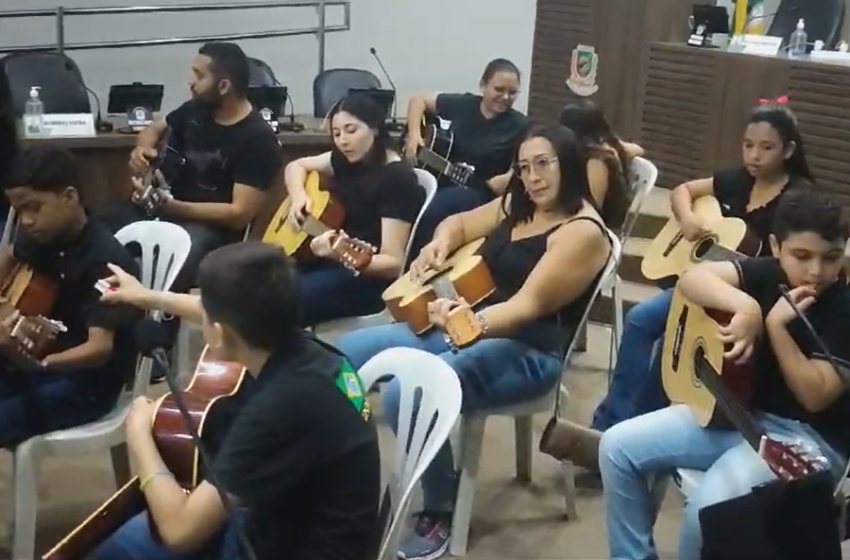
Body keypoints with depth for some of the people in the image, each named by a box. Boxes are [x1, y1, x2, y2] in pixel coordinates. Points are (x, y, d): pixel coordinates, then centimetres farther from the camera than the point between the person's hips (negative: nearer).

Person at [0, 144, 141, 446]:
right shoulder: (46, 237, 2)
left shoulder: (105, 260, -22)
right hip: (33, 366, 8)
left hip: (83, 384, -8)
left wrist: (40, 362, -47)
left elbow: (100, 347, -30)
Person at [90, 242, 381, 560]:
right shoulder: (297, 349, -8)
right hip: (286, 526, 9)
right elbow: (243, 320, 18)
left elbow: (180, 529, -28)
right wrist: (152, 298, 31)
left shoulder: (282, 406, -34)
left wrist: (139, 431, -13)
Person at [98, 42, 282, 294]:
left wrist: (170, 206, -26)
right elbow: (155, 128, 28)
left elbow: (240, 214, -19)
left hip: (212, 228, -7)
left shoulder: (258, 139, -13)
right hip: (166, 208, 7)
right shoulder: (196, 109, 8)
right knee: (103, 220, -19)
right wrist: (142, 149, 2)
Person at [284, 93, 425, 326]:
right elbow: (296, 166, 21)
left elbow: (393, 262, -20)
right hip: (334, 263, 8)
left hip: (370, 278, -8)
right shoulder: (349, 159, 7)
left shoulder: (398, 179, -16)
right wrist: (299, 198, 0)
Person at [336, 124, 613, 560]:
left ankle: (440, 512, -9)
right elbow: (460, 223, 26)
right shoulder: (516, 206, 13)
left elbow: (529, 305, -22)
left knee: (406, 393, -30)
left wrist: (473, 321, -39)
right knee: (348, 353, -2)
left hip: (528, 351, -9)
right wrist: (440, 244, 2)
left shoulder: (583, 232, -13)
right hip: (468, 324, 9)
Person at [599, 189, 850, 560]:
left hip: (808, 438, -6)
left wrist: (776, 326, -24)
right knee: (618, 446, -4)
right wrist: (746, 307, -29)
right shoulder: (769, 275, 0)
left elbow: (815, 397, -19)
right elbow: (692, 278, -13)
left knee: (708, 506, -32)